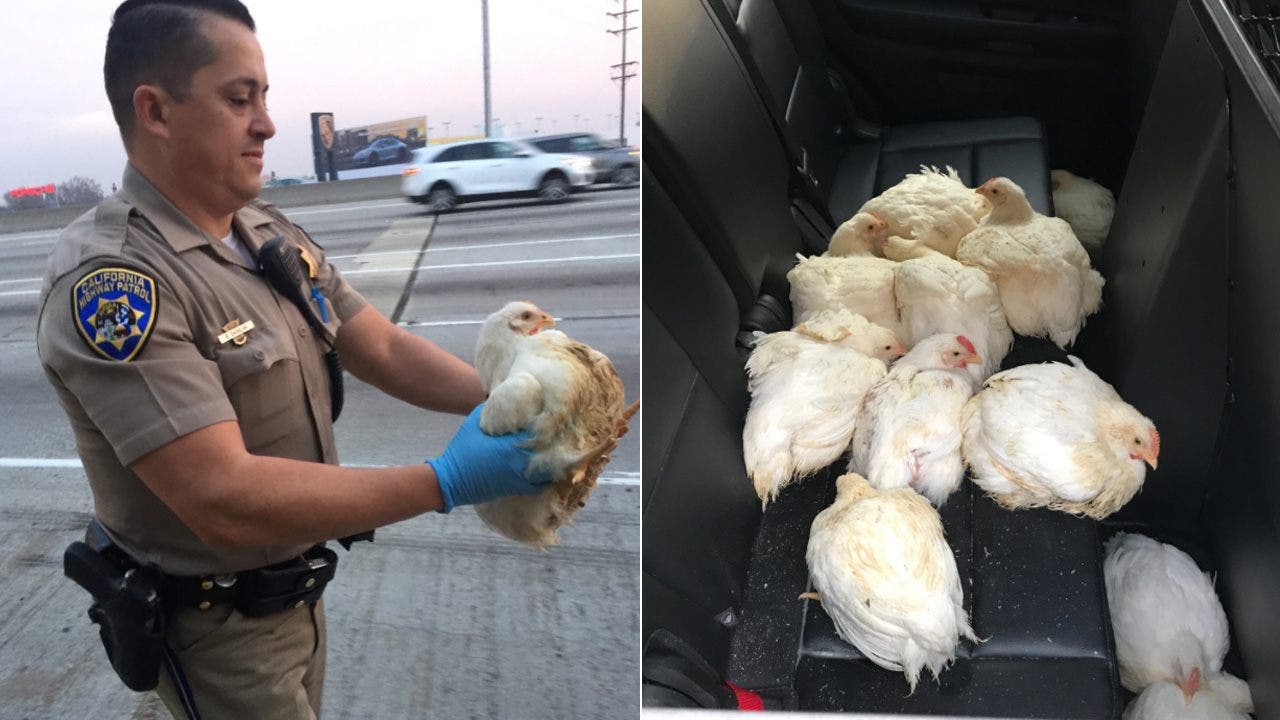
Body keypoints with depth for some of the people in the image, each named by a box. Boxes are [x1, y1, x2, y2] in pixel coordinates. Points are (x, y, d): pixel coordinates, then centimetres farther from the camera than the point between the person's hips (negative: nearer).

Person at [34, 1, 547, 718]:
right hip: (218, 628, -7)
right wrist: (448, 481, -33)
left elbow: (386, 349, -1)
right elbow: (224, 501, -32)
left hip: (297, 591, 7)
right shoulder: (108, 280, -26)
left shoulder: (274, 236, 0)